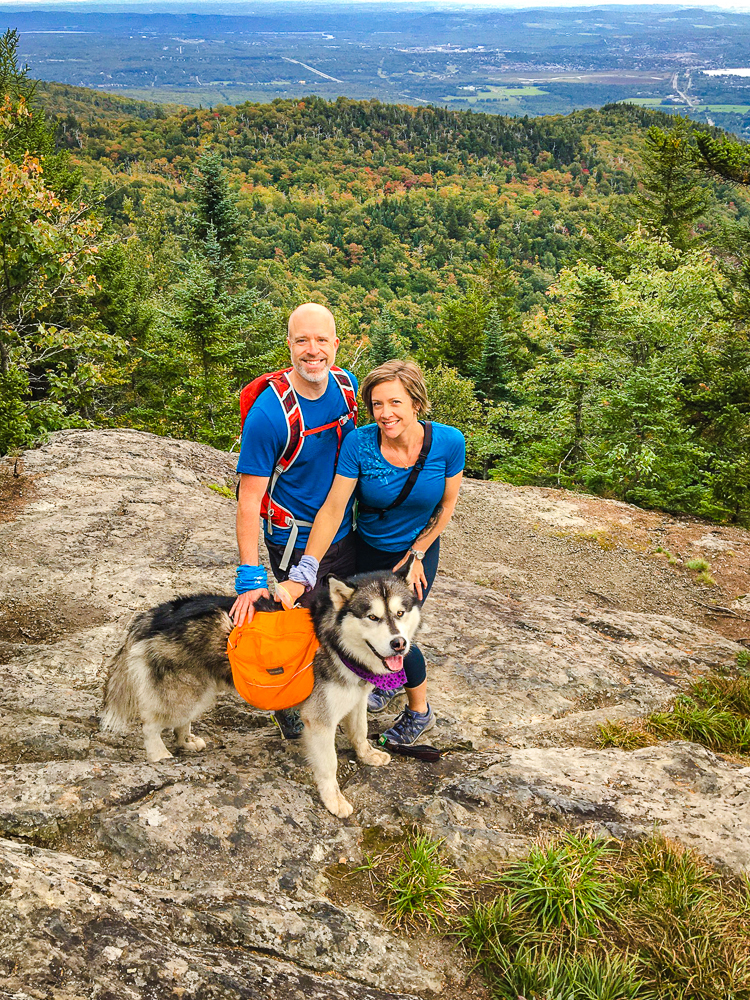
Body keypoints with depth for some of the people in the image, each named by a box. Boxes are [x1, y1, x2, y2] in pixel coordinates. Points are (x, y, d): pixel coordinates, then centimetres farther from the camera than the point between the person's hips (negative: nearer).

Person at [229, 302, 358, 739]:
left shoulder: (347, 385, -8)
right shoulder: (268, 414, -28)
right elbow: (249, 499, -25)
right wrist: (250, 577, -29)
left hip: (345, 532, 6)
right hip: (295, 541, -6)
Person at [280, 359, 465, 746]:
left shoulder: (448, 442, -23)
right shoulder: (359, 443, -24)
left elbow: (448, 503, -8)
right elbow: (332, 509, -26)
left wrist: (416, 555, -8)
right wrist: (302, 576, -33)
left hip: (417, 550, -1)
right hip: (368, 550, 2)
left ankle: (420, 709, 24)